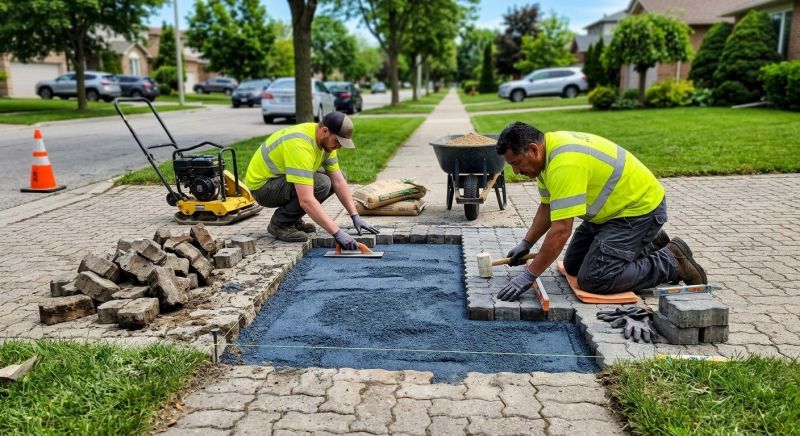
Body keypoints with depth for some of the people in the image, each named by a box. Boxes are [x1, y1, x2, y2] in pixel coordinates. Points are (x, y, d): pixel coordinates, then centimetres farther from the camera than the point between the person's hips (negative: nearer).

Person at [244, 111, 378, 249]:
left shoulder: (326, 140, -6)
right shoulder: (300, 145, -34)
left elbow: (338, 181, -1)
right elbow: (306, 200, -40)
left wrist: (355, 216, -8)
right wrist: (337, 232, -39)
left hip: (280, 177, 9)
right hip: (262, 185, -9)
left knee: (337, 178, 2)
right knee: (321, 184, -29)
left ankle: (293, 218, 9)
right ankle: (280, 223, -10)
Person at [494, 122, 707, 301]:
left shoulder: (565, 163, -32)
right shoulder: (547, 152, 0)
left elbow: (561, 230, -33)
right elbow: (547, 208, 12)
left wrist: (529, 275, -28)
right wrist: (526, 243, 5)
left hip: (640, 208, -10)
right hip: (617, 207, 10)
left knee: (592, 280, -17)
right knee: (573, 265, 12)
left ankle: (672, 262, -1)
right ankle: (648, 246, 23)